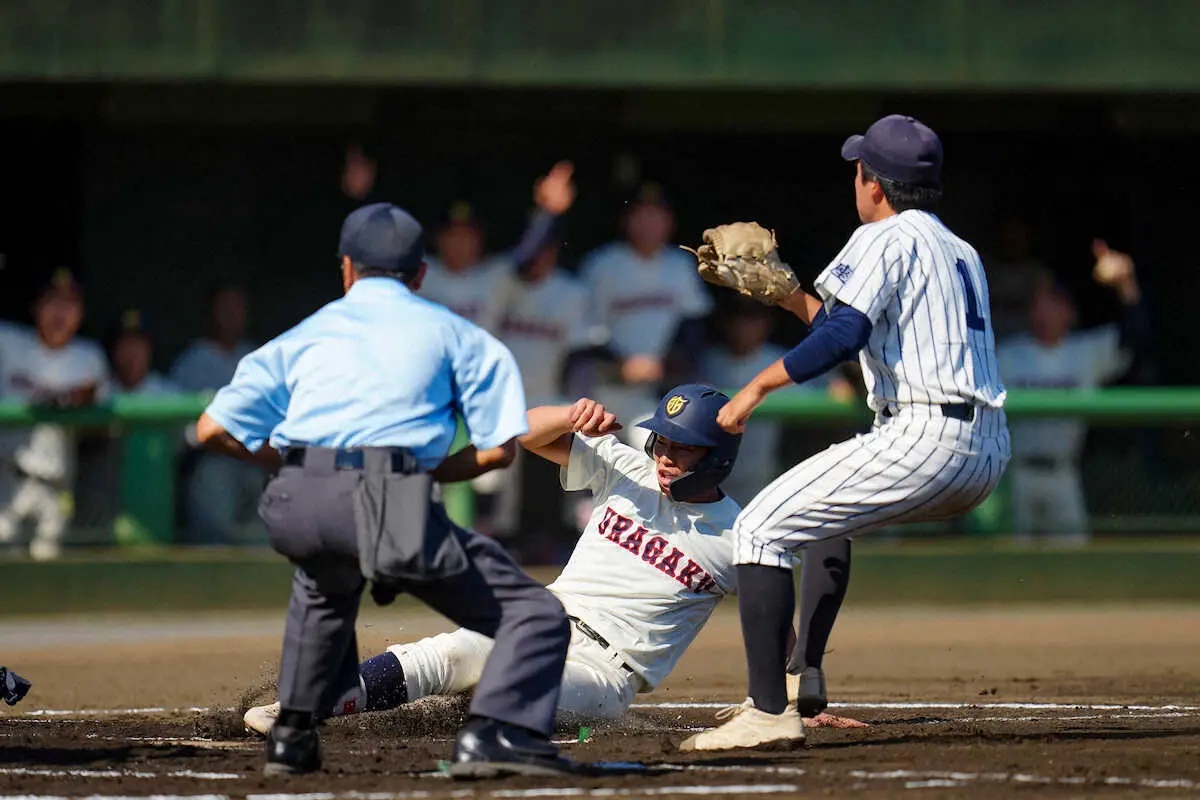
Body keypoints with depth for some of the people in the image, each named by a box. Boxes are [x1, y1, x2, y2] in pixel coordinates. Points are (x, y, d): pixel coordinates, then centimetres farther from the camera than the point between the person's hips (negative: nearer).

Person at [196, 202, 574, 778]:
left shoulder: (303, 336, 26)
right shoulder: (452, 332, 21)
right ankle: (492, 732, -22)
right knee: (534, 614, 2)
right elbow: (498, 448, 11)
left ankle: (293, 733, 32)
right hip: (390, 507, -4)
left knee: (328, 580, 39)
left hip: (294, 509, 4)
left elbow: (214, 429, 20)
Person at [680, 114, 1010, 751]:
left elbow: (843, 334, -18)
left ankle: (770, 711, -17)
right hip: (987, 457, 9)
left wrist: (757, 387, -12)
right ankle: (802, 677, 28)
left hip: (924, 437, -9)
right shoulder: (960, 252, 26)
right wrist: (782, 292, 36)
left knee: (762, 528, -5)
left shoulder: (884, 240, -1)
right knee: (827, 515, 33)